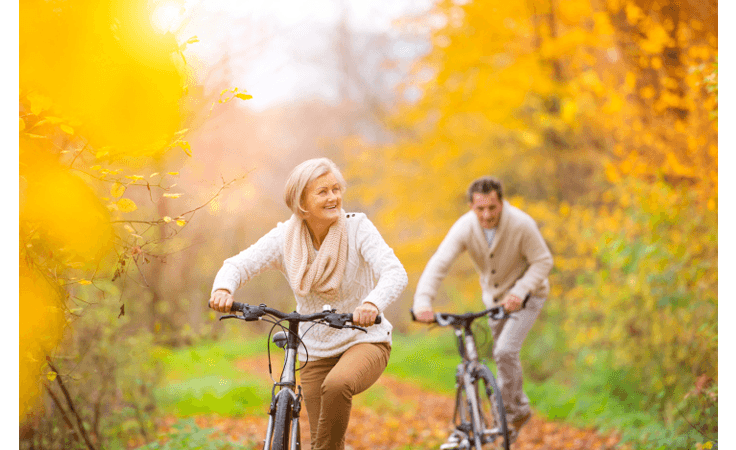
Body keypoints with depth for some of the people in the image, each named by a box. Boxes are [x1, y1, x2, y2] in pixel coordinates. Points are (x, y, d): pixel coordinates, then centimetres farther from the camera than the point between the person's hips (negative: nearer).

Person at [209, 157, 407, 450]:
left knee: (337, 385, -35)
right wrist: (223, 288, -39)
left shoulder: (357, 228, -14)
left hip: (364, 341, -3)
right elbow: (239, 264, -15)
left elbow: (395, 273, -26)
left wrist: (373, 303, -48)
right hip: (316, 352, 3)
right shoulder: (285, 238, -6)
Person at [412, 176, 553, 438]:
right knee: (502, 355, 15)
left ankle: (510, 414, -2)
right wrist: (422, 301, -46)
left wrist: (519, 291, -35)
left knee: (506, 351, -20)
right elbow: (438, 264, -32)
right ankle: (521, 409, 37)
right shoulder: (465, 228, -23)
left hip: (526, 296, -4)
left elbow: (543, 261, -20)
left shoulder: (521, 224, -29)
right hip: (494, 298, 4)